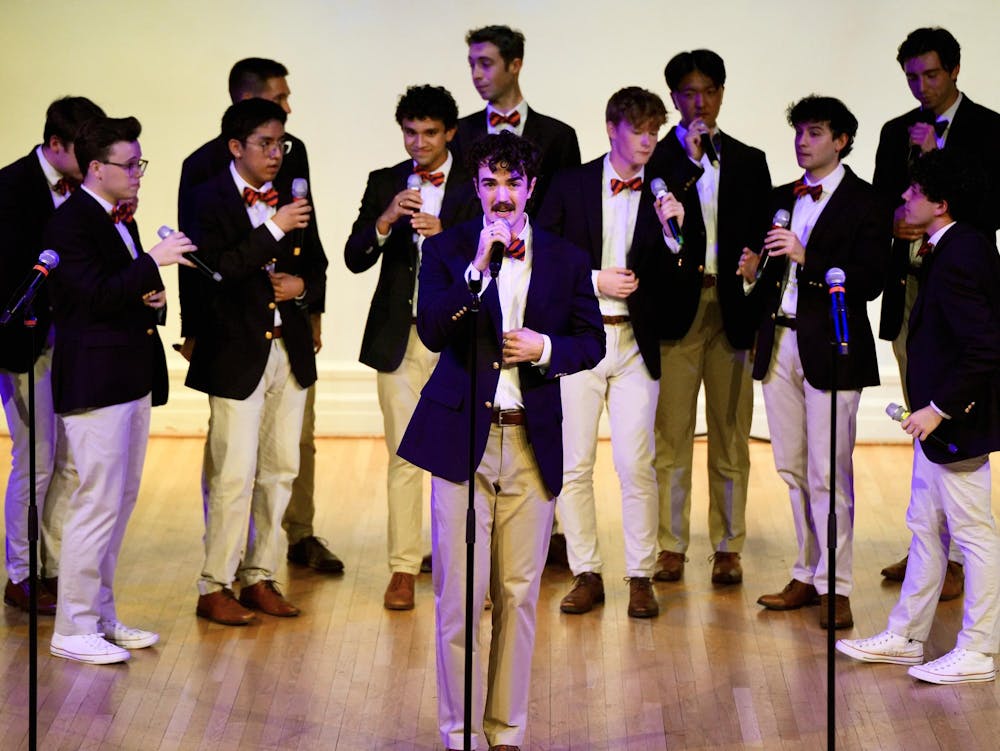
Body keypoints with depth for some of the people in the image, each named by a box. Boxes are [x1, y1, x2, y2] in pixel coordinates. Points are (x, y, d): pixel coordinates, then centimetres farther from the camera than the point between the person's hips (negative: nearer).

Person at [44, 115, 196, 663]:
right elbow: (97, 296, -22)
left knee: (120, 501, 14)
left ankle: (101, 617, 23)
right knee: (97, 503, -8)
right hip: (96, 382, -10)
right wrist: (153, 263, -24)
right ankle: (73, 629, 0)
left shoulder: (121, 220, 16)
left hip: (133, 380, 10)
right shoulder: (70, 222, -13)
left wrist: (152, 300, 6)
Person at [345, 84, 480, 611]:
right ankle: (403, 568, 8)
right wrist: (385, 221, -17)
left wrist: (445, 234, -21)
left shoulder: (475, 187, 2)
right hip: (400, 337, 2)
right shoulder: (384, 184, 8)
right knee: (404, 456, 3)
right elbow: (355, 259, 1)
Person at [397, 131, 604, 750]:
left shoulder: (566, 259, 8)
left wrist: (547, 347, -8)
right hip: (462, 437, -2)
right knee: (459, 597, -1)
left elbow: (592, 339, 12)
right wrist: (479, 266, -20)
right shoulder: (447, 250, 2)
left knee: (520, 595, 7)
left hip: (532, 443, 2)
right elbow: (431, 332, -11)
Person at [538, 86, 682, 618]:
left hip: (634, 341, 0)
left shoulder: (662, 194, 4)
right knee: (574, 465, 4)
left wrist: (671, 230, -18)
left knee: (636, 465, -4)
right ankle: (586, 574, 14)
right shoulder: (571, 184, 3)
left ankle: (641, 578, 6)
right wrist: (594, 280, -10)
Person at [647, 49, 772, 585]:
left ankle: (728, 547, 11)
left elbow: (762, 238, 12)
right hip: (677, 307, -2)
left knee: (731, 435, 5)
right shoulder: (656, 158, 4)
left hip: (732, 308, 2)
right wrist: (691, 162, -16)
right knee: (671, 435, 0)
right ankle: (671, 547, 7)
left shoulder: (749, 161, 13)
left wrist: (758, 306, 1)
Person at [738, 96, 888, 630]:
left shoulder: (863, 202, -5)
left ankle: (834, 587, 0)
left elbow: (869, 283, -14)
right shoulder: (782, 199, 15)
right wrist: (753, 273, -3)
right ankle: (808, 575, 19)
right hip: (780, 344, 6)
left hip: (830, 348, -6)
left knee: (828, 474, -6)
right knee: (792, 469, 10)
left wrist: (806, 259, -21)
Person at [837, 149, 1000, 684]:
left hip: (955, 420, -11)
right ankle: (904, 637, 26)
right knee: (926, 528, 17)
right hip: (939, 416, 11)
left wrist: (939, 408, -22)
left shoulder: (956, 261, -22)